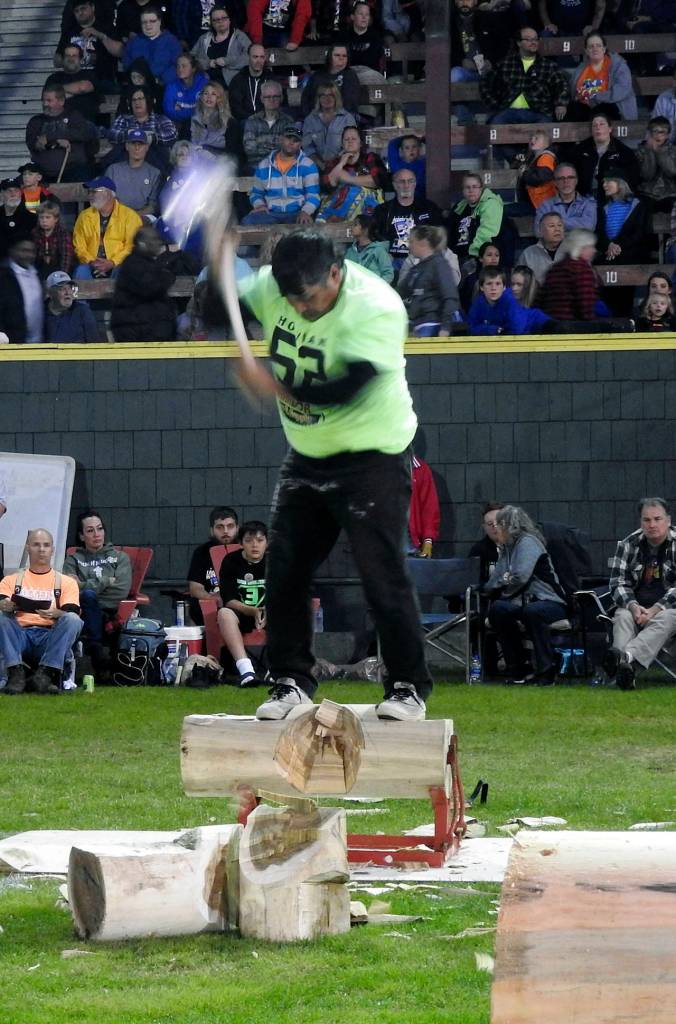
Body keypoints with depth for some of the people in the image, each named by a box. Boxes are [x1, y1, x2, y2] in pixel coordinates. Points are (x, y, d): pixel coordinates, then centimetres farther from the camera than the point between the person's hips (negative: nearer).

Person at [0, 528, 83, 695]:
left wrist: (56, 613, -23)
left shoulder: (66, 582, 18)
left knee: (73, 620, -30)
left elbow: (71, 612, 2)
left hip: (50, 636, 0)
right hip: (20, 634, 0)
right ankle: (16, 674, -35)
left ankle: (44, 675, -34)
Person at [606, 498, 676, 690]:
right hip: (635, 605, 3)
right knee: (622, 616, -31)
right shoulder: (628, 545, 7)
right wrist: (633, 606, -17)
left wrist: (655, 610, -22)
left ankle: (627, 657, -62)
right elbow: (618, 583, 4)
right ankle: (625, 669, -57)